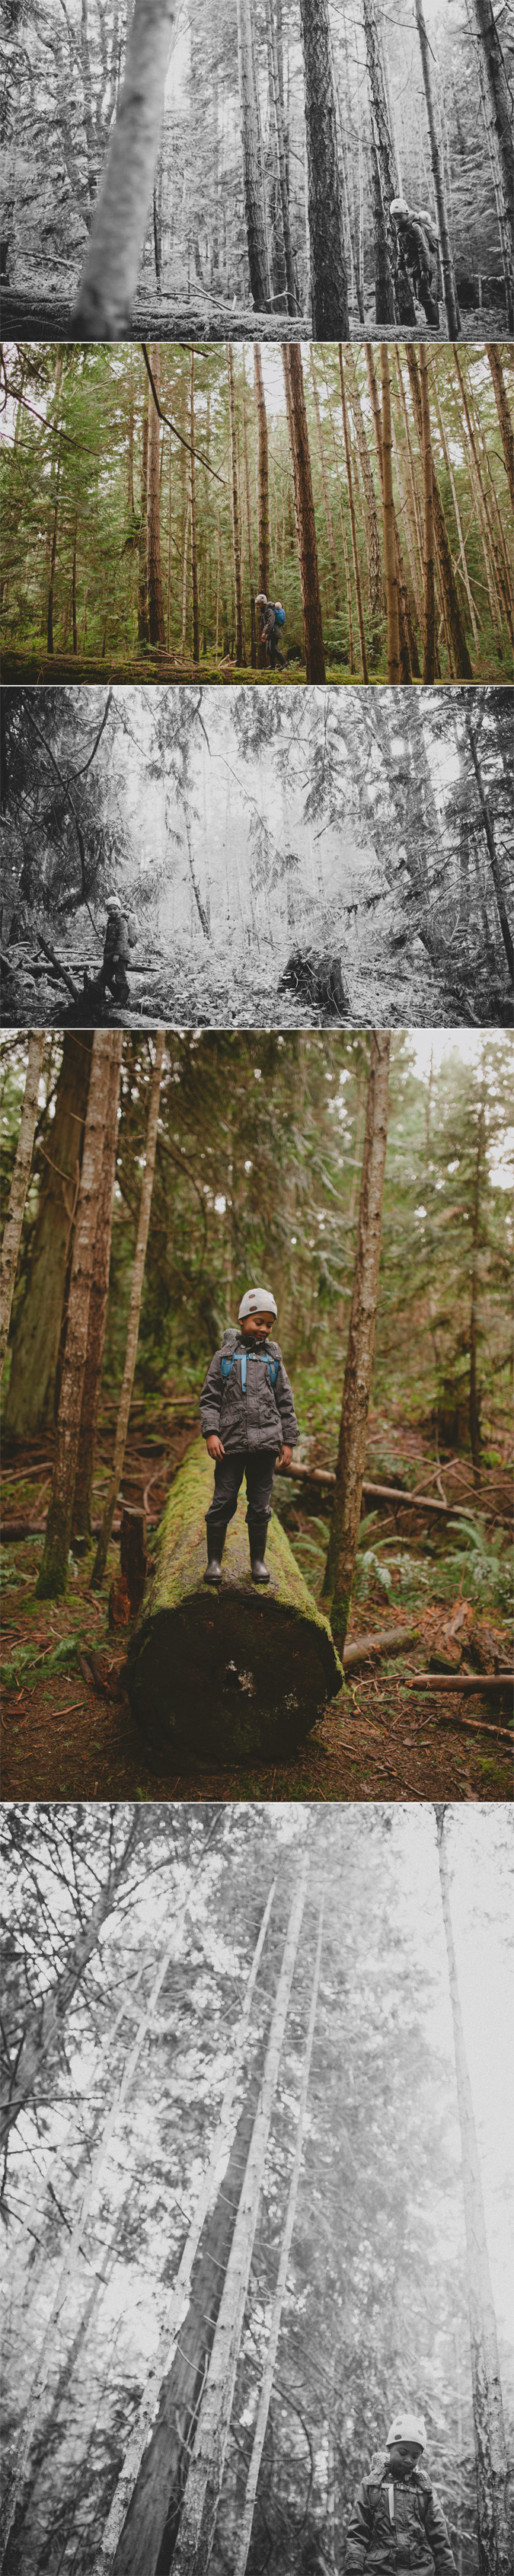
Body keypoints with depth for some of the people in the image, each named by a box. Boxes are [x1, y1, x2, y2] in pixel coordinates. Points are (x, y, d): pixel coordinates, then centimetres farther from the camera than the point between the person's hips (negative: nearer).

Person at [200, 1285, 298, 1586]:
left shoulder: (273, 1358, 14)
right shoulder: (225, 1356, 8)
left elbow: (286, 1404, 15)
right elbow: (210, 1399, 6)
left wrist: (289, 1442, 9)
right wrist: (211, 1432, -7)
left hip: (265, 1442, 2)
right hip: (231, 1442, -2)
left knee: (260, 1504, 6)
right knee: (223, 1502, -1)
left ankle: (258, 1561, 17)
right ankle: (214, 1561, 8)